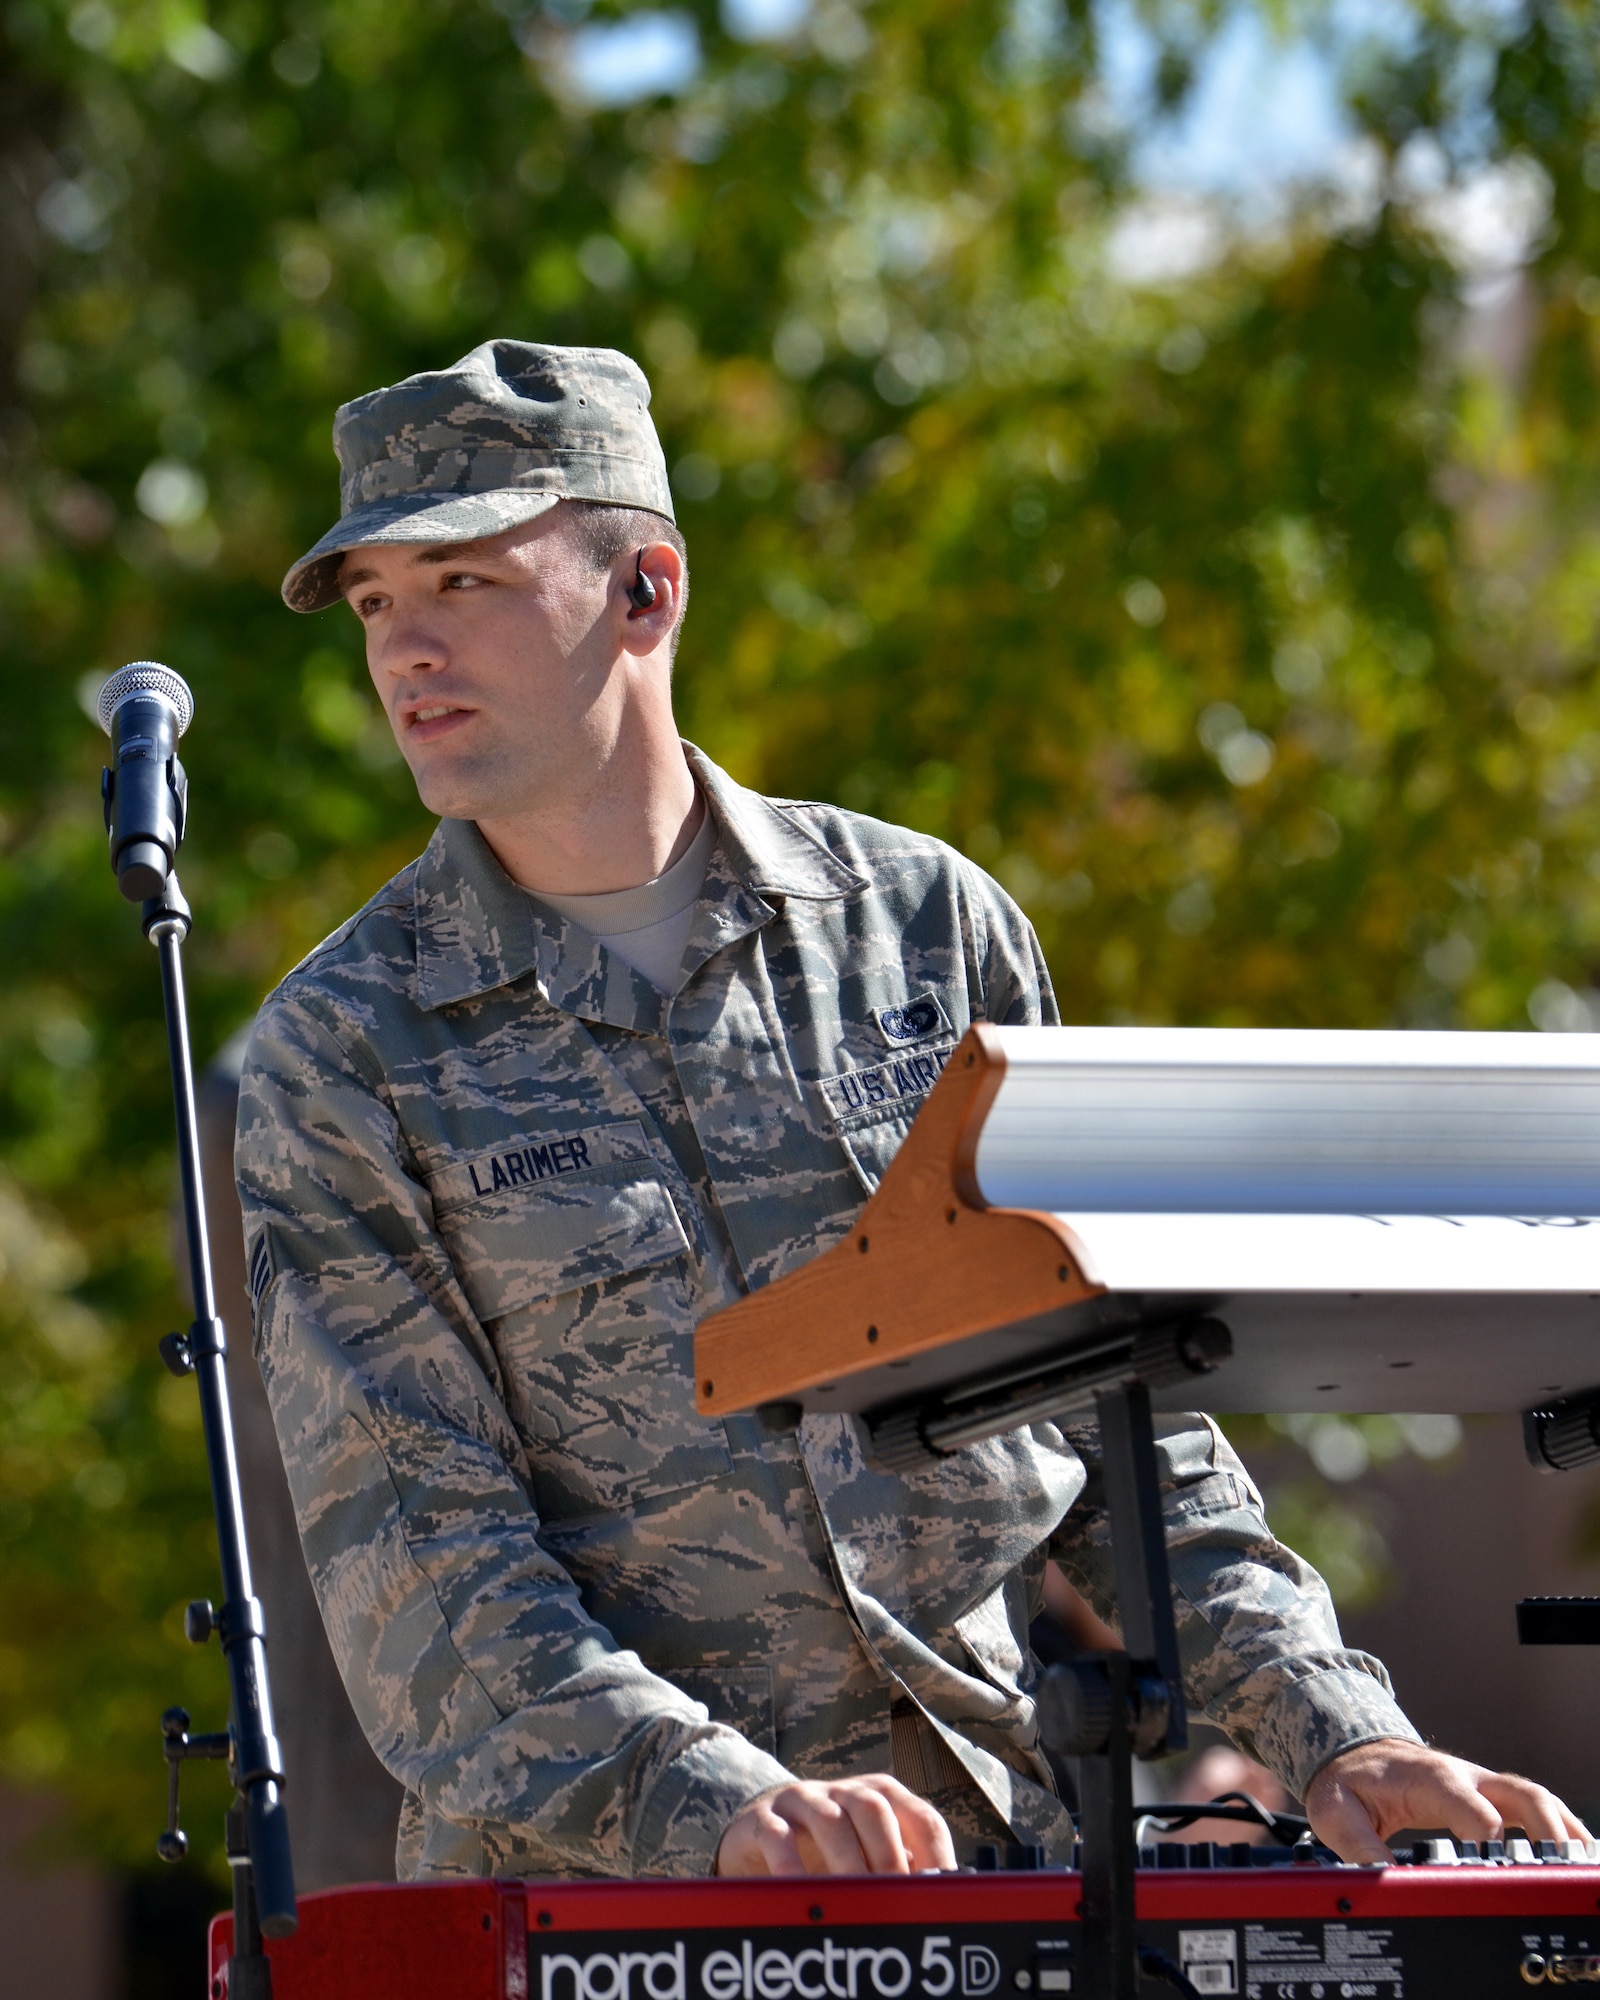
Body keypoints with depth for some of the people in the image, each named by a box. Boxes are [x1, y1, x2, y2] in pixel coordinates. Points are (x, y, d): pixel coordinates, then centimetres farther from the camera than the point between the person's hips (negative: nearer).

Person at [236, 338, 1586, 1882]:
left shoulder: (927, 926, 10)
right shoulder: (339, 1058, 3)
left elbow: (1118, 1410, 15)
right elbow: (411, 1556, -5)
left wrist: (1331, 1736, 2)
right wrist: (728, 1806, -20)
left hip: (993, 1837, 2)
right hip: (597, 1887, -2)